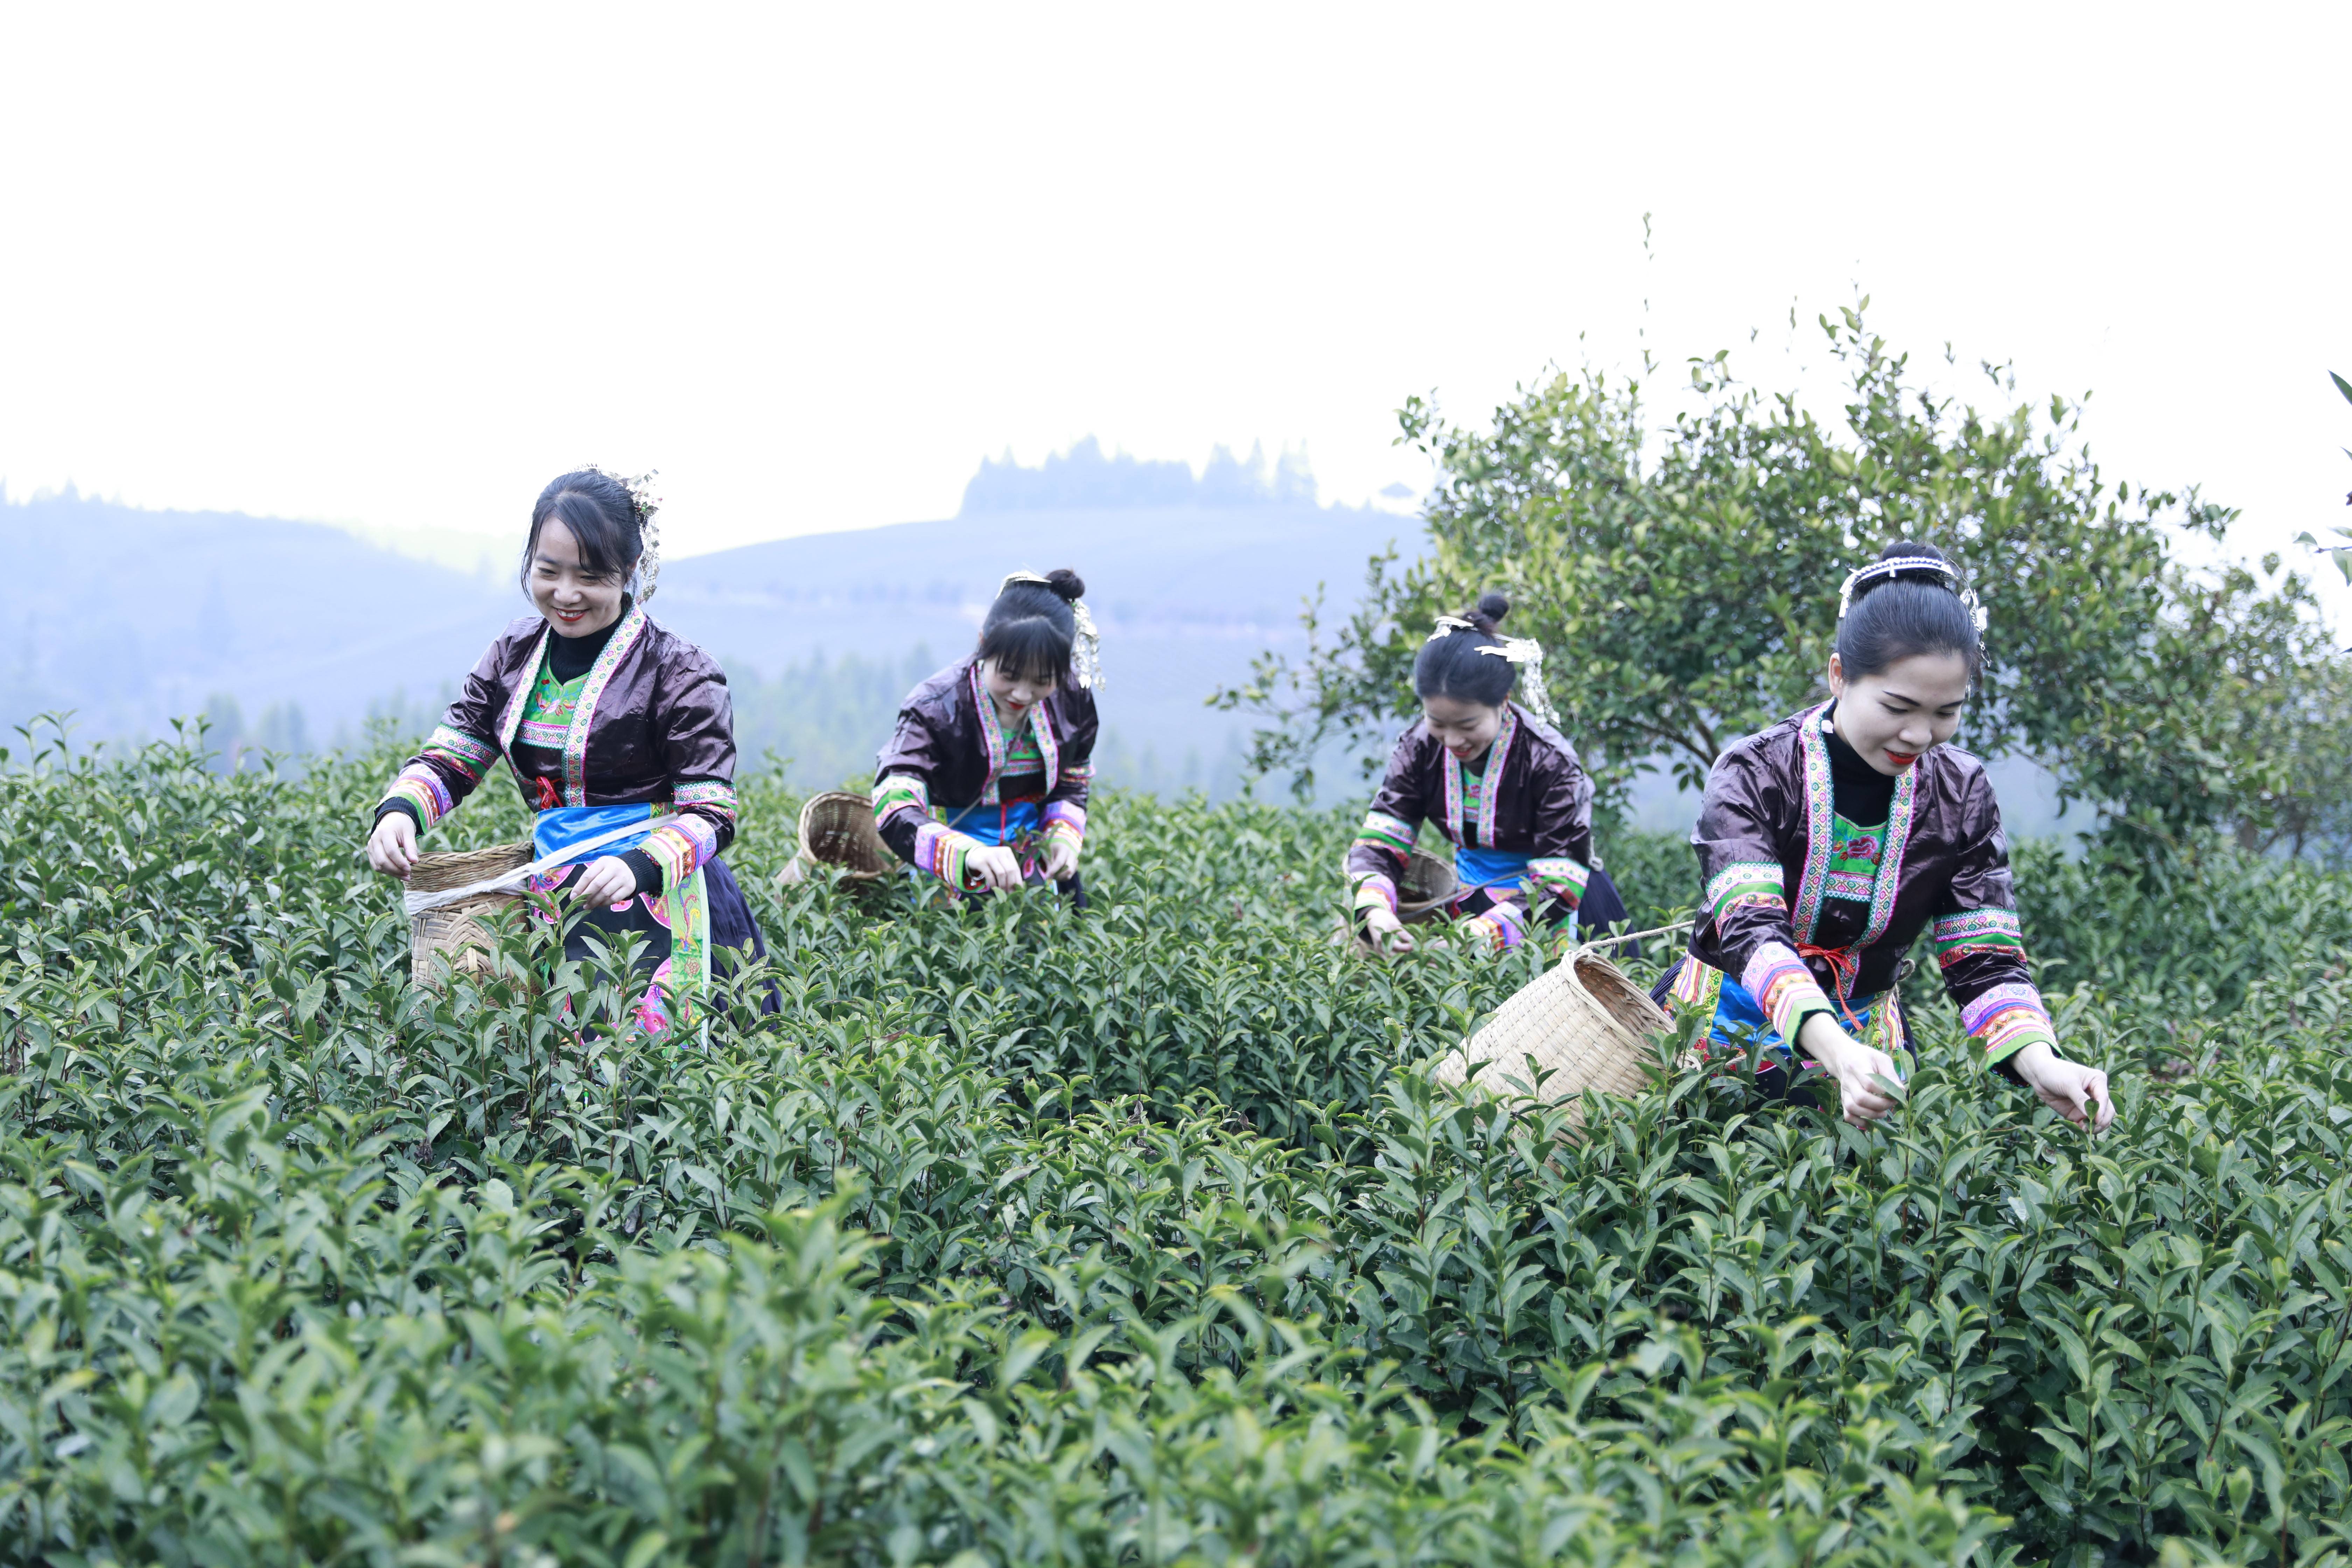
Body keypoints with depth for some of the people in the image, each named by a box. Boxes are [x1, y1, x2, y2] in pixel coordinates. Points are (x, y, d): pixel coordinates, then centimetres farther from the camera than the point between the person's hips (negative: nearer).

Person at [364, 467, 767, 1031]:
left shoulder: (678, 672, -9)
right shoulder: (515, 655, 10)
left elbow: (710, 814, -12)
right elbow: (448, 758, 10)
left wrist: (638, 867, -31)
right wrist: (399, 810, -13)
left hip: (650, 902, -5)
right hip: (552, 900, 5)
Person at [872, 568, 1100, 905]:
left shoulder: (1072, 701, -11)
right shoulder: (936, 709, -27)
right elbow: (895, 811, -40)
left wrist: (1064, 838, -13)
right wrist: (968, 854, -58)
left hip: (1036, 873, 4)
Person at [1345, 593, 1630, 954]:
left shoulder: (1550, 760, -23)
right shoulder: (1421, 748, -10)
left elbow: (1558, 885, -26)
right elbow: (1378, 843, -11)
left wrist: (1486, 932, -41)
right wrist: (1376, 910, -34)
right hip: (1469, 896, 4)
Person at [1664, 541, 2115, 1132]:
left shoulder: (1962, 794, -5)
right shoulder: (1754, 774, -17)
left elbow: (1985, 961, -9)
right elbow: (1752, 930, -32)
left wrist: (2040, 1062, -32)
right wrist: (1837, 1052, -50)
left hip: (1865, 1034, 2)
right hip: (1726, 1032, -2)